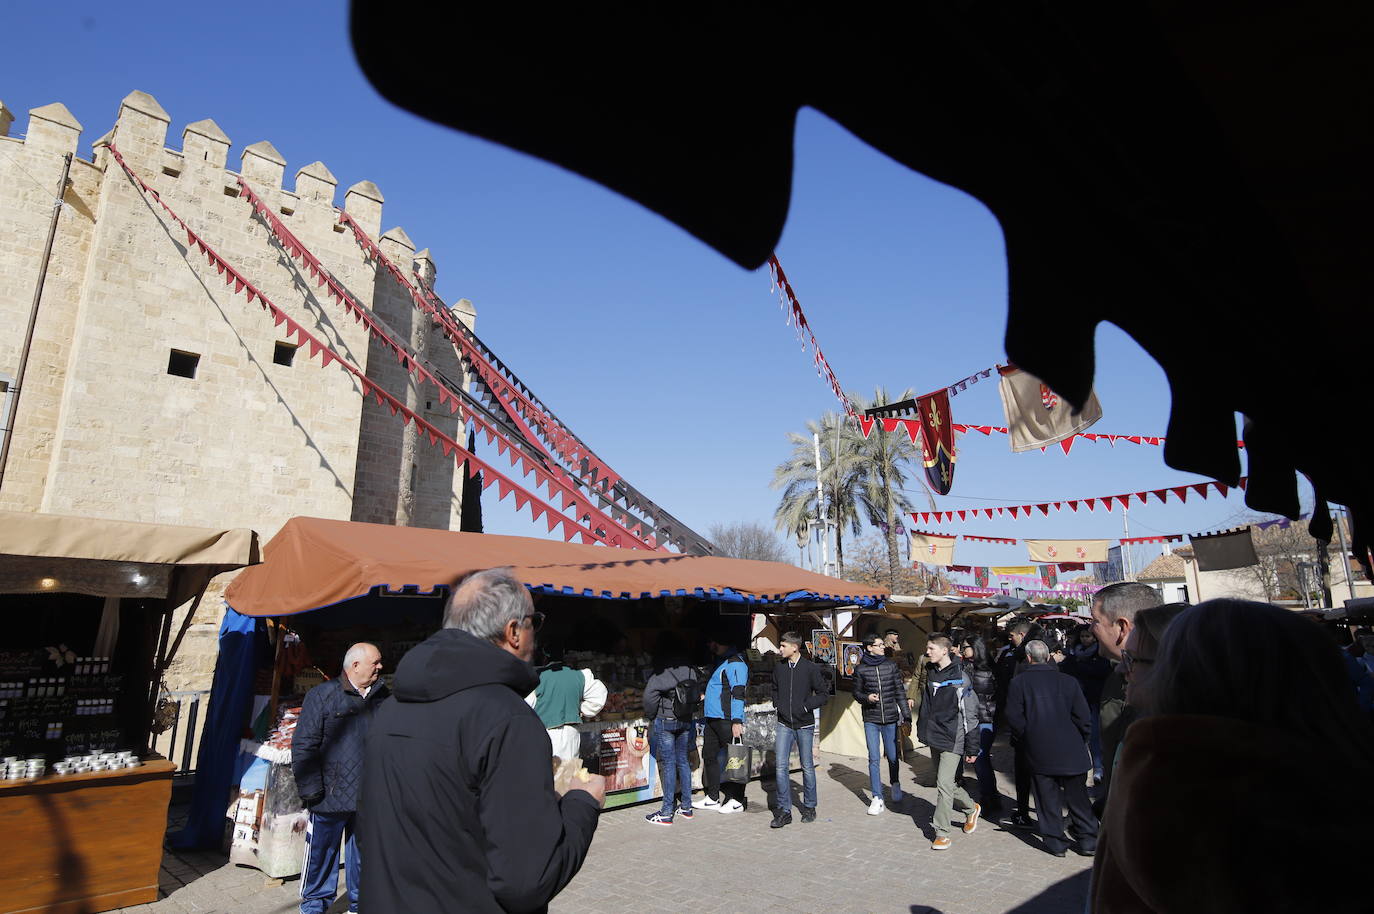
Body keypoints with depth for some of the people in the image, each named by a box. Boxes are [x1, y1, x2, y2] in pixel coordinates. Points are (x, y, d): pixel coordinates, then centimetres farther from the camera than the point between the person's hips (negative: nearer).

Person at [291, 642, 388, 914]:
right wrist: (311, 789, -11)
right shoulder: (322, 695, -6)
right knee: (321, 853, 8)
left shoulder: (382, 697, 7)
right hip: (331, 796, -4)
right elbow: (303, 745, -7)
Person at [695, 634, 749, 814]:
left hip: (727, 720, -10)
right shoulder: (720, 662, 19)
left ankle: (736, 801, 8)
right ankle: (713, 798, 23)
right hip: (712, 718, 10)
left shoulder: (735, 663, -13)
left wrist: (737, 721, -24)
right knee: (709, 755, 13)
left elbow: (738, 693, -19)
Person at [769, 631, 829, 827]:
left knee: (807, 766, 8)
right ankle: (784, 811, 5)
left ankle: (809, 807, 24)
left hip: (804, 725, -3)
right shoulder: (779, 668, 3)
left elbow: (824, 694, -4)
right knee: (781, 766, -3)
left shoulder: (811, 669, -9)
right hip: (784, 724, 3)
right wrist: (778, 704, 4)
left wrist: (806, 706, -12)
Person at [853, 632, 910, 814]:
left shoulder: (891, 666, 2)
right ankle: (877, 798, 6)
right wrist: (867, 697, -12)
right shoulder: (860, 669, 0)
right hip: (871, 720, -1)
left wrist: (906, 715, 3)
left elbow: (900, 692, 5)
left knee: (893, 757, 10)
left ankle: (895, 784, 38)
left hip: (891, 718, 1)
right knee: (874, 759, -2)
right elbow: (856, 693, 8)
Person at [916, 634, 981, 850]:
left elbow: (970, 715, -13)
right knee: (949, 782, 18)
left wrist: (972, 748, -12)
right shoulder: (931, 673, 7)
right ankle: (971, 809, 41)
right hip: (934, 737, 7)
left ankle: (942, 833, 1)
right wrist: (922, 728, 19)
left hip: (952, 739, -7)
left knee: (944, 785, -9)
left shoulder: (959, 678, -15)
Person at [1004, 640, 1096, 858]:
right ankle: (1088, 841, 18)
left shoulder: (1018, 683, -6)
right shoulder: (1068, 681, -4)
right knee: (1077, 796, 13)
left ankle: (1055, 842, 15)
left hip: (1038, 752, -1)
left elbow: (1014, 719, -8)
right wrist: (1080, 742, 13)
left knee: (1047, 797, 9)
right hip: (1070, 750, 1)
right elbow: (1084, 718, -2)